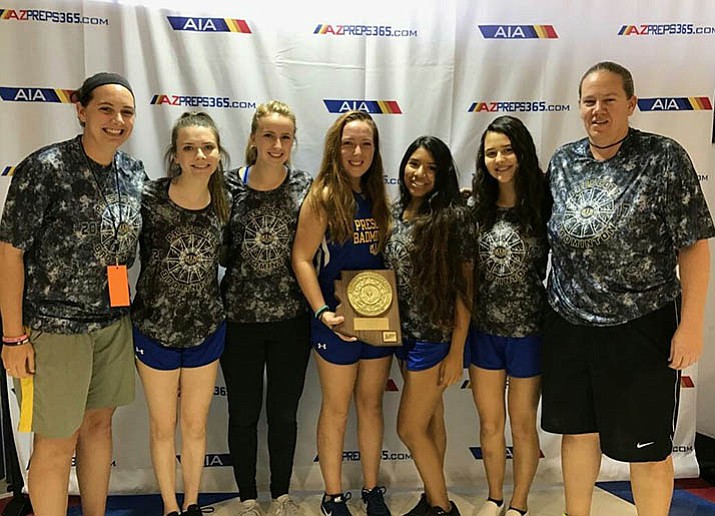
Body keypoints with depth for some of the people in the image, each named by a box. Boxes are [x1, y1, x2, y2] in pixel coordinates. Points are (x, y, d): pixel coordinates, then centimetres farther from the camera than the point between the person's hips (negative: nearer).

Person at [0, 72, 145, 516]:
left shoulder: (135, 172, 3)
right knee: (56, 444, 5)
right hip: (53, 325, -6)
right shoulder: (45, 168, -15)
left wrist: (124, 305, 13)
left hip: (113, 322, 6)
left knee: (99, 424, 19)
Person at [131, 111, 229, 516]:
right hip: (155, 327, -2)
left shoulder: (225, 203, -6)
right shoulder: (150, 198, -16)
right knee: (163, 426, 16)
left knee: (196, 425, 17)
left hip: (207, 329, 2)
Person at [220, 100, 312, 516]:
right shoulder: (229, 186, -5)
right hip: (240, 318, 0)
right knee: (244, 414, 13)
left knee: (284, 413, 14)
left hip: (292, 319, 1)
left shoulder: (307, 188, -3)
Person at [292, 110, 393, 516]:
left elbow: (389, 252, 11)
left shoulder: (379, 196, 6)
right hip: (338, 319, -5)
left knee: (372, 404, 16)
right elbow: (302, 257, -13)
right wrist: (322, 311, -21)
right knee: (337, 409, 9)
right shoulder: (323, 197, -11)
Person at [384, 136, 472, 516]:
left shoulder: (451, 217, -14)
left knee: (409, 428, 1)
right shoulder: (395, 211, 5)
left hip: (435, 337, -6)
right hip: (404, 332, 6)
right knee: (430, 419, 18)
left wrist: (457, 351, -15)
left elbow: (464, 288, -14)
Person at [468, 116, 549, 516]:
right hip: (484, 329, 3)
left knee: (522, 424, 14)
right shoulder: (475, 207, 0)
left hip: (528, 330, -3)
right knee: (490, 422, 18)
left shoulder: (543, 204, -10)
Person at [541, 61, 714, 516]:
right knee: (578, 429, 19)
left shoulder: (665, 158, -10)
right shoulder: (562, 162, 3)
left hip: (641, 327, -4)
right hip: (568, 325, 5)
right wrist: (555, 304, 12)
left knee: (647, 447, 10)